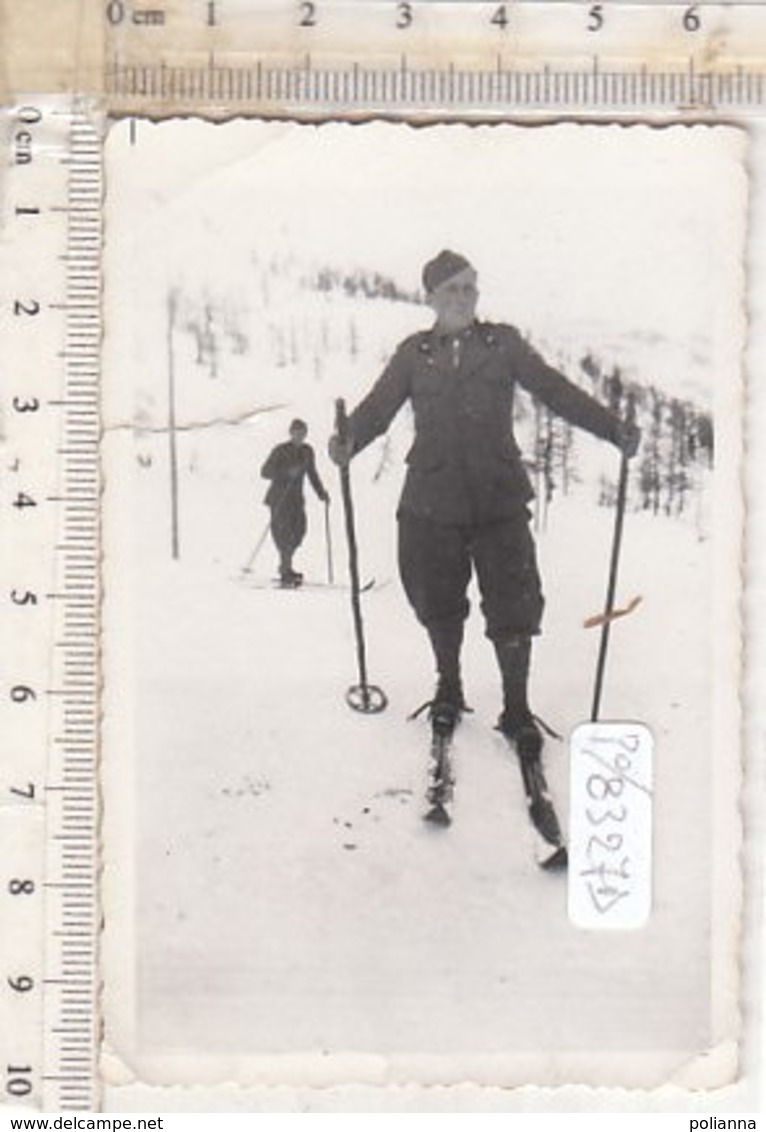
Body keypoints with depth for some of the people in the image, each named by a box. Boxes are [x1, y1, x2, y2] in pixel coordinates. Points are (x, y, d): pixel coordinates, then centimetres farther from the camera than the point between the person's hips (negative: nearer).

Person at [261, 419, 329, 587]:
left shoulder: (307, 451, 9)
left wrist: (321, 493, 11)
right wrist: (287, 472, -26)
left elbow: (312, 474, 20)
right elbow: (265, 472, -14)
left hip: (296, 499, 6)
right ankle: (286, 572, -9)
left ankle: (284, 566, 19)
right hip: (279, 498, -6)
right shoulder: (280, 451, -9)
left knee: (299, 531, -1)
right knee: (284, 532, -12)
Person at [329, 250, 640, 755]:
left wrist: (614, 429, -7)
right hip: (431, 504, 1)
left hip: (499, 500, -1)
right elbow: (379, 406, 0)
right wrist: (349, 440, -21)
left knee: (513, 606, -3)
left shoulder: (504, 344, 8)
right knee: (439, 604, 11)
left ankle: (517, 709, 13)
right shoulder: (414, 354, 9)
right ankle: (449, 690, 35)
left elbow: (556, 390, 3)